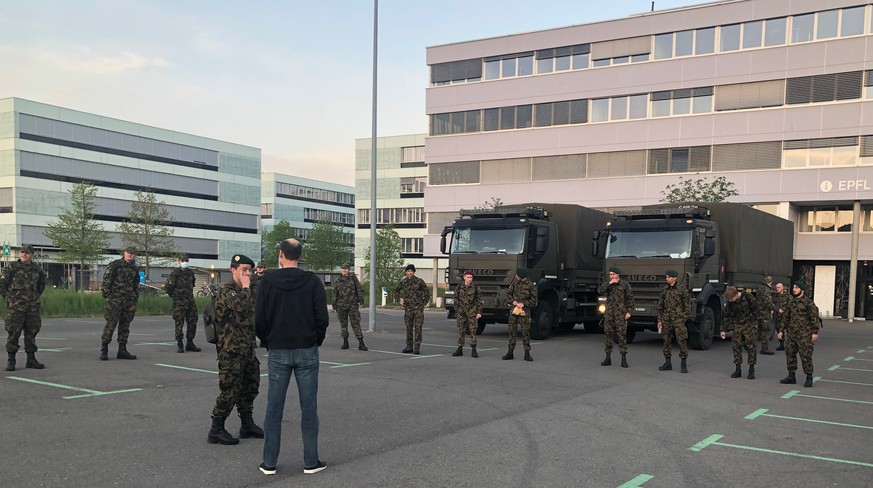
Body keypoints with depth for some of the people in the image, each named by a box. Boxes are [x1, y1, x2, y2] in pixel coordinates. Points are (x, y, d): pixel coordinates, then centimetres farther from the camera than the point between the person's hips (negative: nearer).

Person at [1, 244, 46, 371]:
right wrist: (8, 298, 0)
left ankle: (31, 359, 16)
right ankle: (11, 360, 3)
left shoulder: (37, 270, 9)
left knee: (31, 333, 8)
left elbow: (41, 284, 25)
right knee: (13, 333, -4)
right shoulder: (11, 268, -3)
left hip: (33, 308, 4)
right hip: (15, 308, -4)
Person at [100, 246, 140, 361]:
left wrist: (135, 299, 16)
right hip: (115, 300, -6)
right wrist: (106, 294, -11)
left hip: (129, 301, 6)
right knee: (111, 324, -7)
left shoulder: (134, 269, 16)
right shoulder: (115, 265, -2)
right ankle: (104, 350, -1)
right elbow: (106, 280, -6)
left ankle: (122, 350, 14)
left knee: (125, 325, 8)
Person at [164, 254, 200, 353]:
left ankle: (190, 343, 15)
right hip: (179, 303, -6)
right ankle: (180, 345, 4)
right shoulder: (175, 273, -6)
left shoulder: (190, 272, 12)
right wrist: (173, 295, 3)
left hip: (190, 301, 6)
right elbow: (167, 287, -6)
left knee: (193, 322, 6)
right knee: (179, 324, -2)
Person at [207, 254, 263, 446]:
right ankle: (216, 430, 2)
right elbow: (240, 306, -29)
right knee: (230, 389, -7)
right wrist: (246, 287, -15)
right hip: (232, 349, -9)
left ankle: (247, 424, 25)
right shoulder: (225, 289, -10)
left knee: (250, 386, 14)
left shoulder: (244, 291, 18)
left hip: (248, 348, 9)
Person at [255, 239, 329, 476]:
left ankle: (269, 463, 12)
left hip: (278, 352, 1)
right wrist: (316, 342, 9)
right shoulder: (312, 281, -4)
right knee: (309, 407, 5)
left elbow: (260, 319, -4)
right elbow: (322, 318, -6)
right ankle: (311, 461, 9)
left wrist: (268, 343, 11)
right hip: (307, 352, 0)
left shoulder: (268, 281, -3)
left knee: (274, 408, 7)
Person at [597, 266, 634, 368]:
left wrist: (629, 311, -7)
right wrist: (609, 283, -15)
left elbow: (630, 298, 0)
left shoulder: (624, 284, 0)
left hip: (621, 313, -4)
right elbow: (600, 291, -8)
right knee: (608, 334, 5)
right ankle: (608, 358, 12)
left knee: (622, 334, -6)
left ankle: (624, 359, -3)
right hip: (609, 313, 4)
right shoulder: (608, 284, 10)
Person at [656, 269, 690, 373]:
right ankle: (668, 363, 16)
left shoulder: (682, 289, -2)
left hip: (678, 319, -5)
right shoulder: (664, 290, 10)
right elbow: (660, 306, 14)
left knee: (681, 340, -7)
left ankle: (683, 364, -1)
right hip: (666, 319, 5)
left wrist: (684, 317, -6)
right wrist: (659, 320, 10)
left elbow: (687, 305, 0)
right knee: (666, 341, 7)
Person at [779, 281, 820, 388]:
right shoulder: (791, 302, 15)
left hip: (804, 334, -7)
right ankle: (791, 376, 19)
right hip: (791, 334, 7)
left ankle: (809, 378, 3)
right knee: (790, 354, 10)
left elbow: (814, 317, -11)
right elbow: (786, 318, 21)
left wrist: (815, 332, -16)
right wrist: (782, 331, 18)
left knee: (805, 356, -6)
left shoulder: (808, 302, -7)